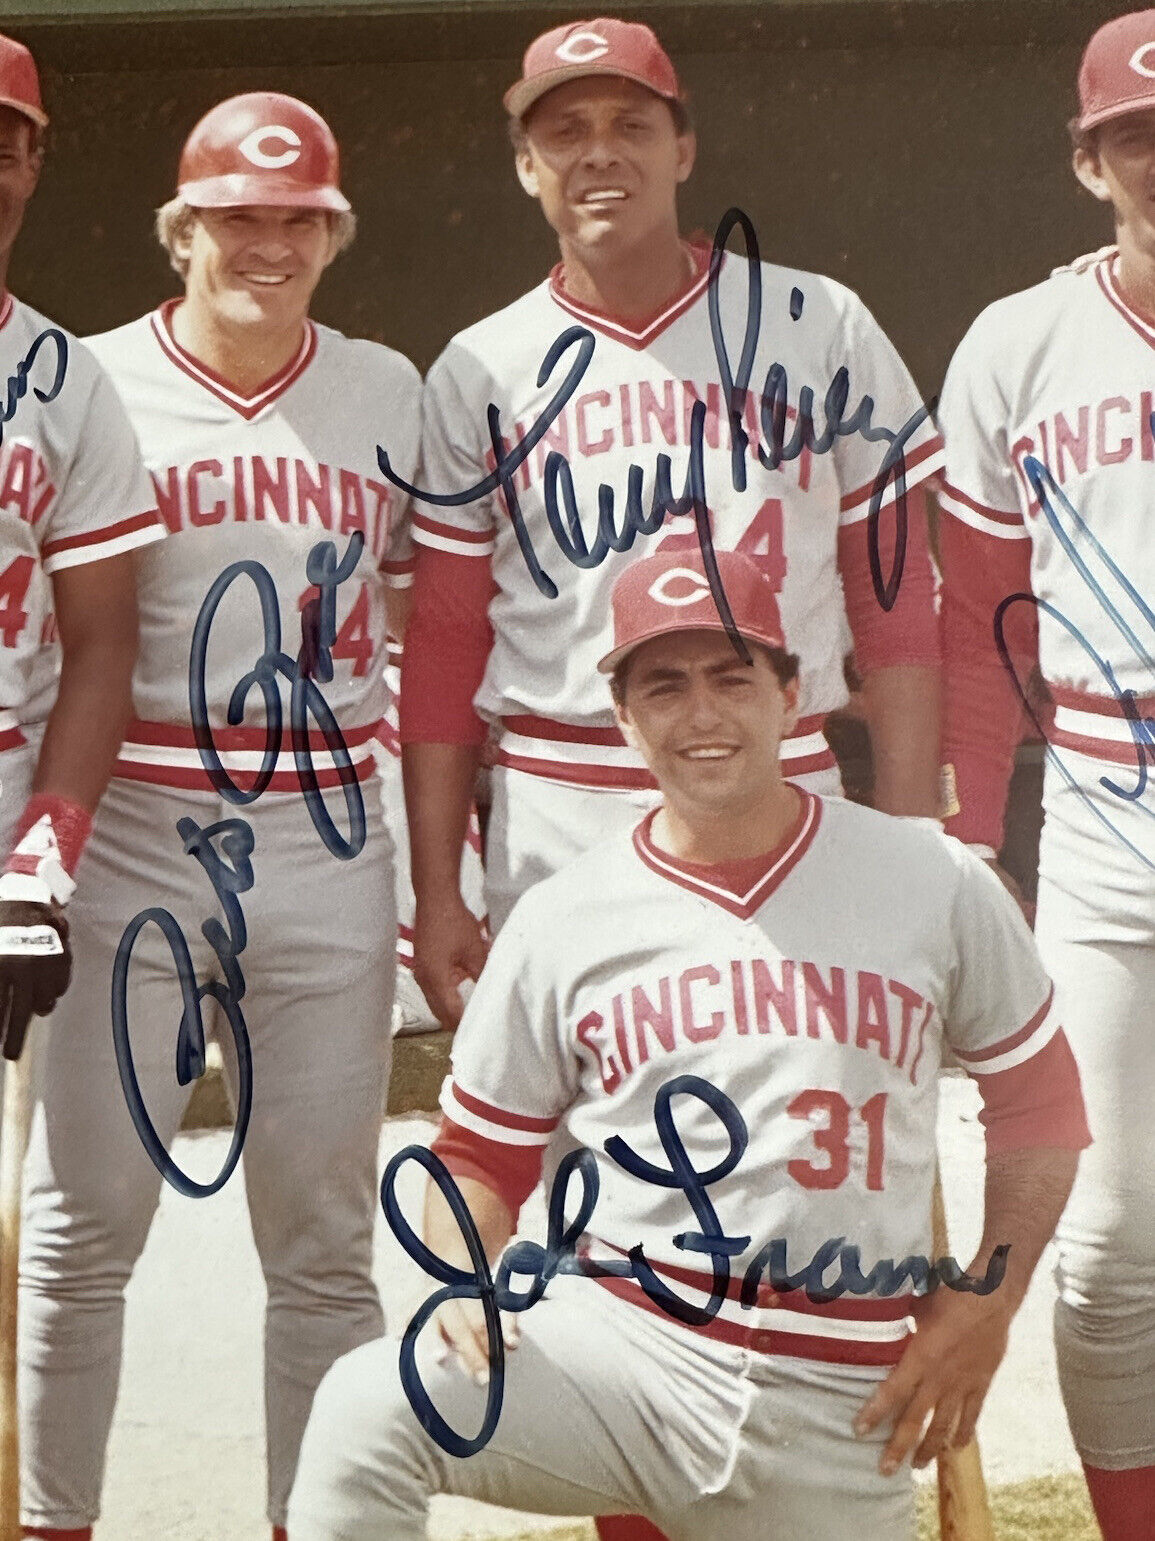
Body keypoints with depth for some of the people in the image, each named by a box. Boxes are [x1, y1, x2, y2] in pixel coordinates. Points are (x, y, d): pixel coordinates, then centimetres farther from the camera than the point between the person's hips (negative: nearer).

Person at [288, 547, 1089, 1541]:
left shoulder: (936, 885, 4)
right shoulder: (563, 922, 5)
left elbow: (1038, 1098, 14)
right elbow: (481, 1149, 13)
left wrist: (983, 1304, 5)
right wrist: (462, 1282, -8)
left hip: (840, 1406, 1)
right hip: (617, 1340, -1)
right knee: (366, 1412, -29)